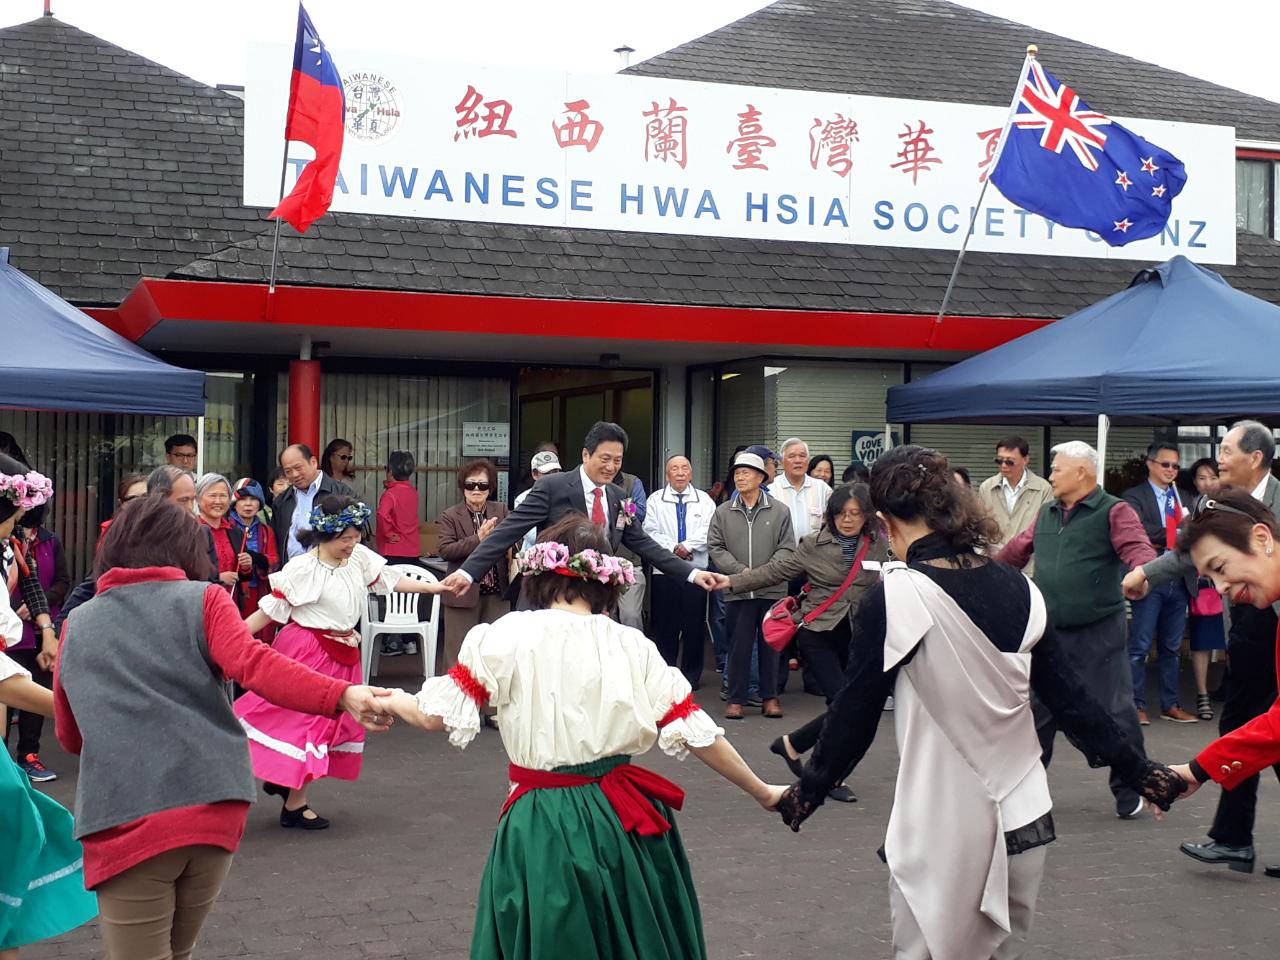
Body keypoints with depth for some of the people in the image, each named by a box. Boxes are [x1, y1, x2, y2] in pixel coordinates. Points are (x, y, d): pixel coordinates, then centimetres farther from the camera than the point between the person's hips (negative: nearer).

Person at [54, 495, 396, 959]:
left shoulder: (78, 624, 13)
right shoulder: (203, 599, 6)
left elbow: (70, 737, 23)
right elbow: (255, 664, -14)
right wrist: (341, 695, -25)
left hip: (124, 821, -1)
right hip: (212, 811, 1)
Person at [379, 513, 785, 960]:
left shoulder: (509, 637, -9)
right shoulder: (632, 645, -2)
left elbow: (434, 715, -8)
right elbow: (696, 732, -1)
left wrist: (392, 701, 15)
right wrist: (763, 793, 11)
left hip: (543, 827, -3)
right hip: (624, 823, 3)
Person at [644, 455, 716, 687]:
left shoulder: (704, 500, 8)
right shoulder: (656, 500, 7)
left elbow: (708, 532, -5)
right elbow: (650, 532, -3)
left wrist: (686, 546, -15)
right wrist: (673, 548, -13)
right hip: (664, 571, 0)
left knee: (694, 625, 3)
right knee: (665, 625, 2)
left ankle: (692, 675, 13)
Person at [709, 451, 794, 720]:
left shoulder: (779, 511, 1)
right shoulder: (723, 512, 4)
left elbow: (786, 548, 0)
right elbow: (716, 547, 2)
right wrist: (741, 571, -10)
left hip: (772, 589, 0)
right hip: (737, 590, 0)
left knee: (770, 644, 8)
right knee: (738, 645, 4)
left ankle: (770, 697, 18)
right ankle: (736, 699, 11)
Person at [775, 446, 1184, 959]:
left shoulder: (892, 597, -13)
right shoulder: (1019, 589, 0)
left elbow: (856, 711, -8)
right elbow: (1071, 697, 3)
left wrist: (808, 790, 5)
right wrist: (1140, 772, 12)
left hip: (938, 830, -5)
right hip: (1022, 819, 5)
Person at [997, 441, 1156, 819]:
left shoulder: (1113, 512, -6)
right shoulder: (1046, 514, 14)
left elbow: (1139, 549, -19)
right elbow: (1017, 549, 26)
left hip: (1099, 633, -5)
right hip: (1049, 632, 6)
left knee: (1115, 711, -1)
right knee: (1038, 711, 11)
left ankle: (1130, 794, 13)